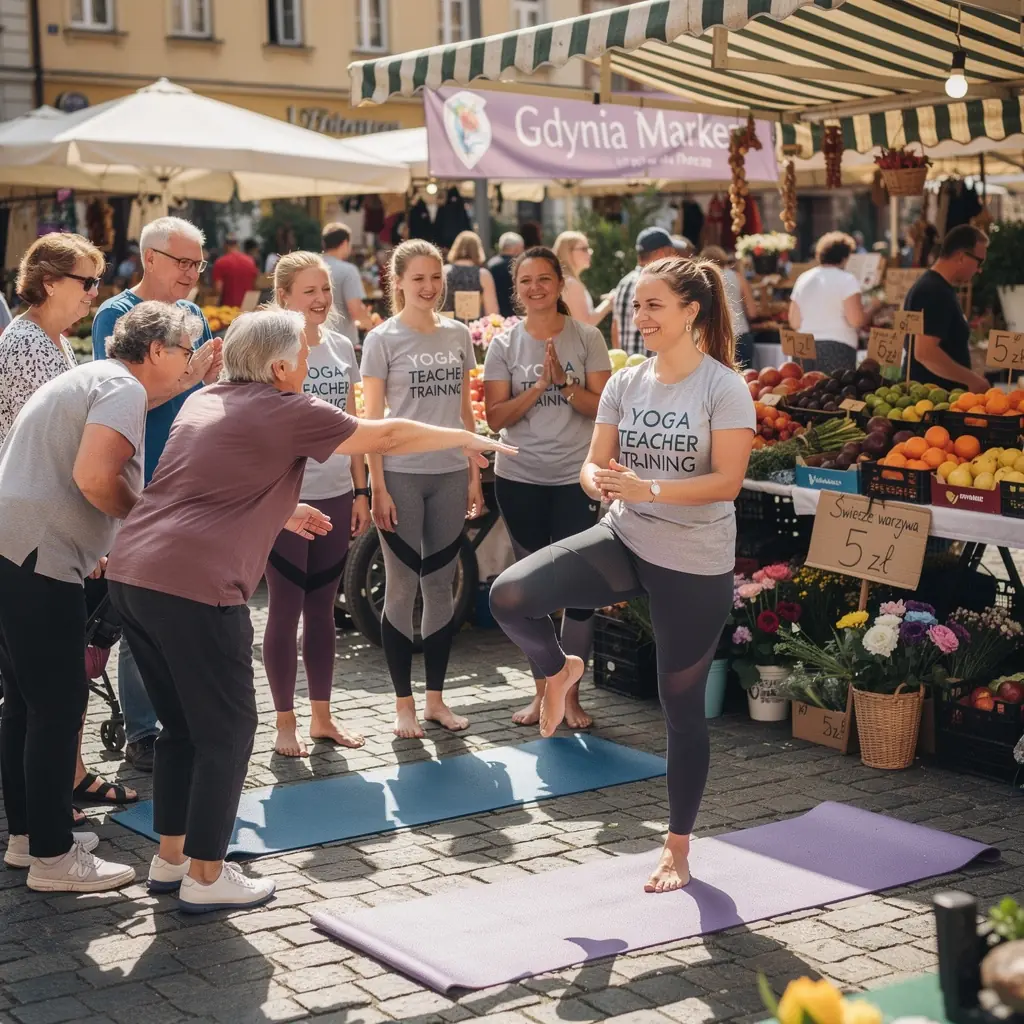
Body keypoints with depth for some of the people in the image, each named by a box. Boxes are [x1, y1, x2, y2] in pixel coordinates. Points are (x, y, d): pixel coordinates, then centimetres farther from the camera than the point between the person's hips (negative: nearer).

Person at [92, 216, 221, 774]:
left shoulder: (193, 315, 12)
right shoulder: (116, 316, -6)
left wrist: (213, 375, -3)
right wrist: (185, 379, -23)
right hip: (143, 489, -6)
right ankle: (141, 733, 7)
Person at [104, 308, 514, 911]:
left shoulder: (206, 401, 19)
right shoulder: (287, 411, -4)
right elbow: (386, 436, 4)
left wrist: (281, 511, 36)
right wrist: (465, 439, 18)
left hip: (130, 572, 8)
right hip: (194, 586, -8)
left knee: (183, 724, 20)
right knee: (226, 730, 5)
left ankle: (170, 858, 27)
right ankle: (205, 877, 11)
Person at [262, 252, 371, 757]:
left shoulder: (341, 347, 9)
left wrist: (360, 491, 11)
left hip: (334, 495, 5)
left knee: (322, 608, 13)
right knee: (285, 610, 2)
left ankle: (322, 716, 22)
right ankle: (285, 723, 12)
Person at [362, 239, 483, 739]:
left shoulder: (458, 336, 8)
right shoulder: (383, 339, -4)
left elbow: (465, 411, 12)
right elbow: (371, 419, -5)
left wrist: (475, 475, 9)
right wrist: (378, 487, -11)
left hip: (449, 474, 4)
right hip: (401, 475, -4)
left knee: (440, 586, 9)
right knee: (402, 588, 2)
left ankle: (436, 697, 20)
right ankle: (404, 703, 12)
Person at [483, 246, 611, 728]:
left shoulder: (586, 338, -1)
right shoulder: (504, 345, 2)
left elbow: (603, 408, -5)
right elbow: (496, 418, -4)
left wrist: (565, 383, -19)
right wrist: (539, 386, -16)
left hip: (576, 478, -1)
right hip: (520, 478, 2)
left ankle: (570, 694, 10)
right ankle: (542, 691, 20)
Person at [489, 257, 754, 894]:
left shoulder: (724, 388, -10)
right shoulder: (625, 384, 4)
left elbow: (727, 481, -17)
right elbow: (595, 463, 5)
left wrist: (647, 489, -27)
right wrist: (599, 482, -19)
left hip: (695, 565, -4)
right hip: (624, 541, 4)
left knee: (682, 704, 5)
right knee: (509, 596, -17)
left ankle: (679, 846, 22)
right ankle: (560, 670, 17)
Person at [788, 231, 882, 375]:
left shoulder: (803, 279, 10)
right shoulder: (846, 280, -5)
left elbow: (794, 323, 9)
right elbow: (857, 320, -12)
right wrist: (873, 308, 6)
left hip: (805, 349, 5)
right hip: (837, 350, -5)